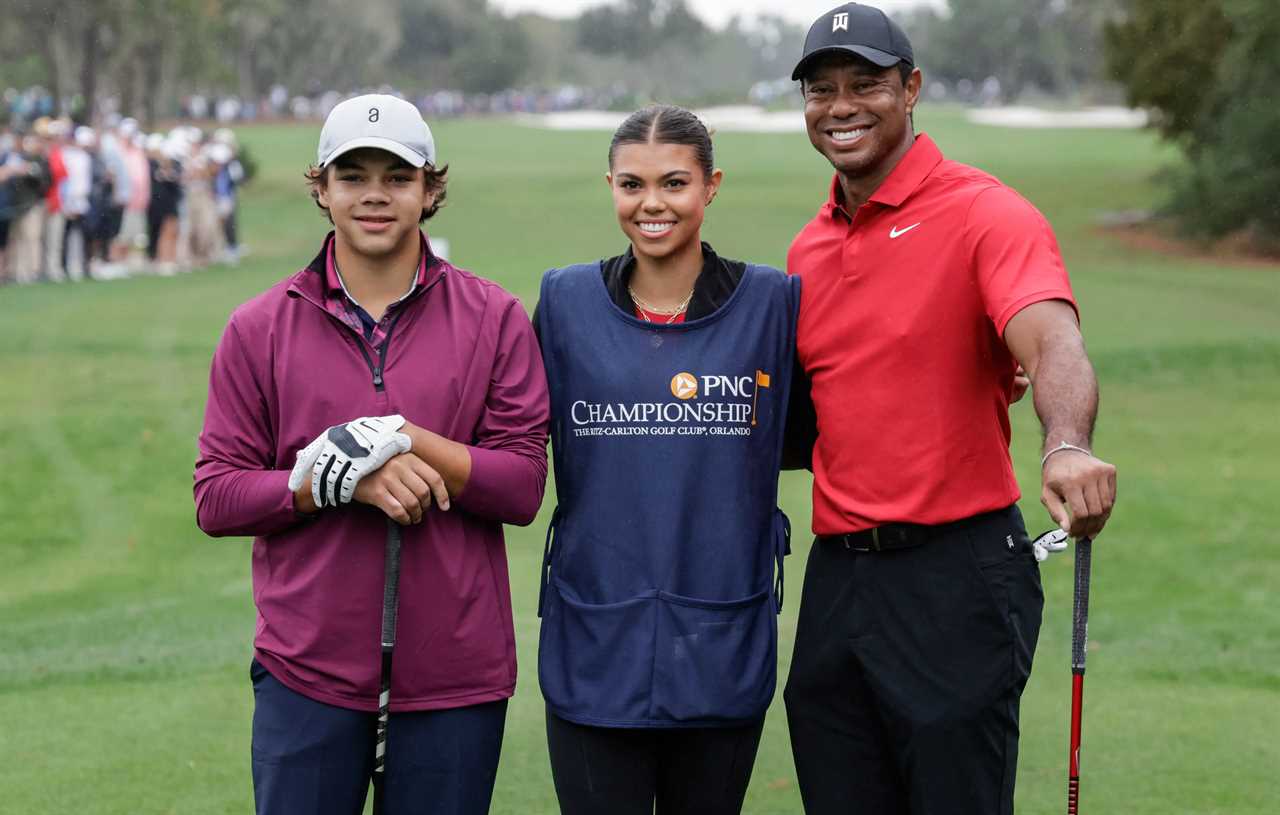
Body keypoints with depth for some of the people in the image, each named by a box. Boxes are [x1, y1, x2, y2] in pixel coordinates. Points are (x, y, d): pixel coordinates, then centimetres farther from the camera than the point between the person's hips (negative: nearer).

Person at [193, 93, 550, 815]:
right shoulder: (260, 329, 4)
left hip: (455, 672, 0)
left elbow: (523, 487, -3)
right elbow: (217, 497, -1)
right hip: (307, 670, 0)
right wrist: (346, 481, -15)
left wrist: (404, 439, -16)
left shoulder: (494, 319, 3)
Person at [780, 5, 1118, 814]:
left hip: (955, 573, -6)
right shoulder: (808, 251, 13)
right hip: (836, 576, 7)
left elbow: (1053, 344, -27)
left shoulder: (985, 214, -9)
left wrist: (1067, 444, -47)